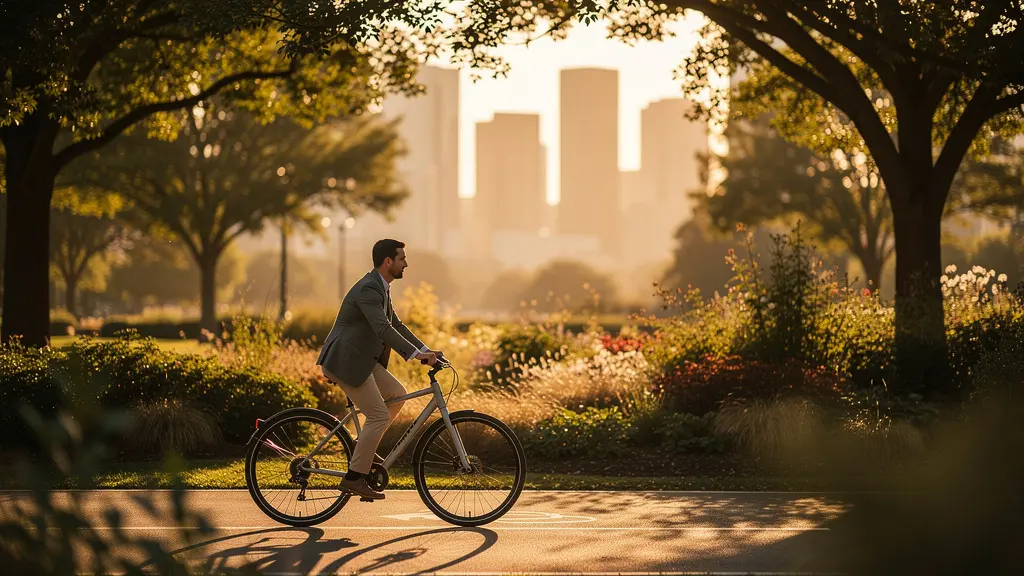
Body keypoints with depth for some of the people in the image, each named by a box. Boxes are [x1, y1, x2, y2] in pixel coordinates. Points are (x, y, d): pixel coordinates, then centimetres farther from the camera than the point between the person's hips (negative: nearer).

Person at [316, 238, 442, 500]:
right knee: (379, 416, -9)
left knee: (397, 394, 11)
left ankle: (364, 447, 16)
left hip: (361, 359, 10)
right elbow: (383, 329, -31)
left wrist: (426, 350, 10)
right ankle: (354, 477, -4)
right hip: (345, 361, -10)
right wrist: (416, 354, -34)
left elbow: (395, 324, 18)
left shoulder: (380, 288, 13)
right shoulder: (368, 290, -20)